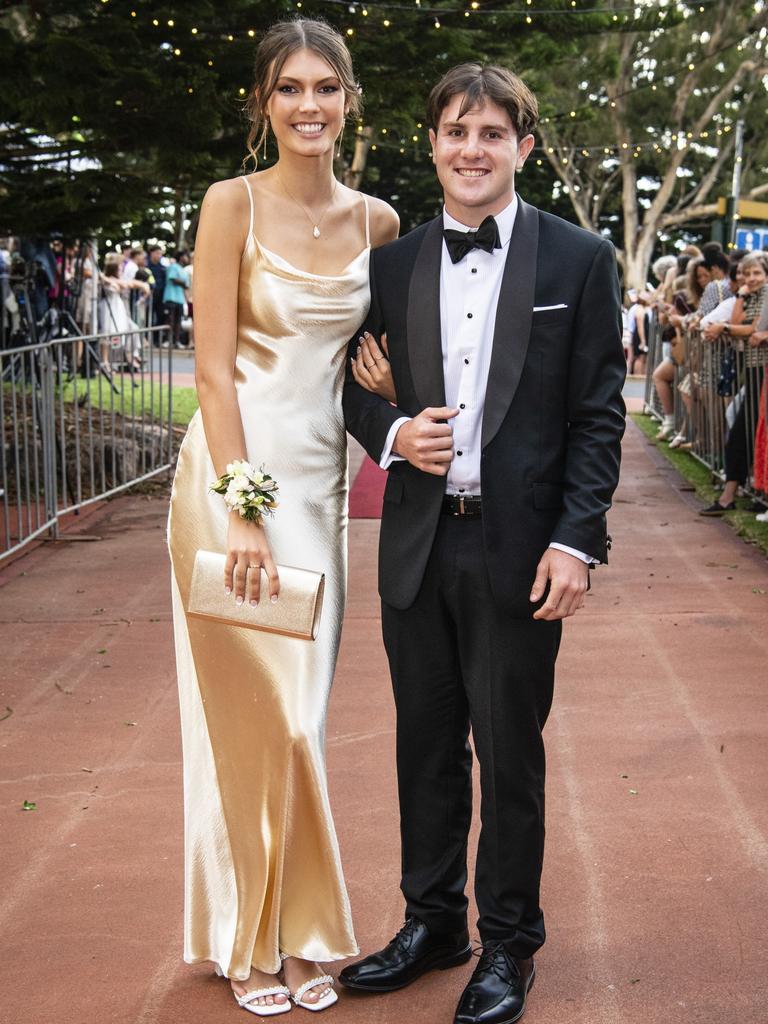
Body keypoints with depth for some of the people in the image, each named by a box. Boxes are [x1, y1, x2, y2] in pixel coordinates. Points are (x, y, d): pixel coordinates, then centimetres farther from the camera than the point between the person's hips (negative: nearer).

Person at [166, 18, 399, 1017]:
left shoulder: (376, 220, 7)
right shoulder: (233, 205, -8)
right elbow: (215, 369, -13)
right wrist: (244, 514, -18)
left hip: (320, 480, 5)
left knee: (302, 712, 11)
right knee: (257, 715, 1)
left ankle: (299, 931, 26)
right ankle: (248, 941, 20)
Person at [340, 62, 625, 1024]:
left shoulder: (579, 260, -2)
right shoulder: (393, 263, 8)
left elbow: (599, 415, -4)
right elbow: (360, 387, 14)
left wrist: (576, 539, -12)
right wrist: (393, 432, -8)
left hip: (521, 549, -3)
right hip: (417, 546, 4)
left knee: (510, 754, 7)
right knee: (426, 744, 15)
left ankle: (508, 944, 24)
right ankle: (433, 920, 32)